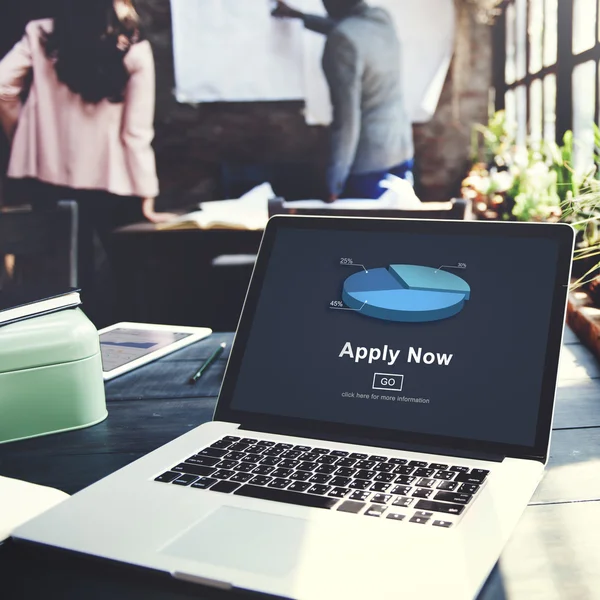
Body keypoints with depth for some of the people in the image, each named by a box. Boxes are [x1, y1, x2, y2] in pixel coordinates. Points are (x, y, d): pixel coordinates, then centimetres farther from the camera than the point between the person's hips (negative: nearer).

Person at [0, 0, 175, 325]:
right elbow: (137, 133, -9)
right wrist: (147, 196, -4)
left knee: (69, 270, 14)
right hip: (109, 181, -3)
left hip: (47, 175, 3)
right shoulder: (134, 51, -7)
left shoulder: (41, 35, 1)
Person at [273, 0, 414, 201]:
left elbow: (347, 120, -23)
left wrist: (334, 185, -18)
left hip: (369, 163, -8)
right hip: (402, 153, 8)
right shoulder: (382, 18, 4)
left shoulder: (343, 41, -20)